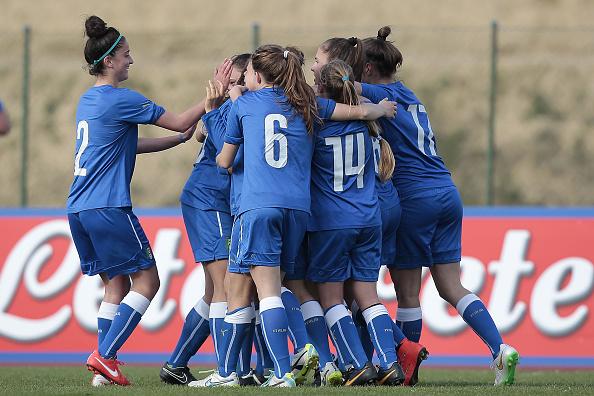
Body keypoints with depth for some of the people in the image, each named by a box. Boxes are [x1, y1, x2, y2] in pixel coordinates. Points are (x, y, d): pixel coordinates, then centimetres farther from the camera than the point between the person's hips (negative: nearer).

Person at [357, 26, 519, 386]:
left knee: (407, 292, 2)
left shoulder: (383, 96, -6)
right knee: (451, 287, 7)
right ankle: (501, 349, -8)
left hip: (414, 197, -8)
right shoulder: (409, 96, 20)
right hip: (448, 194, 8)